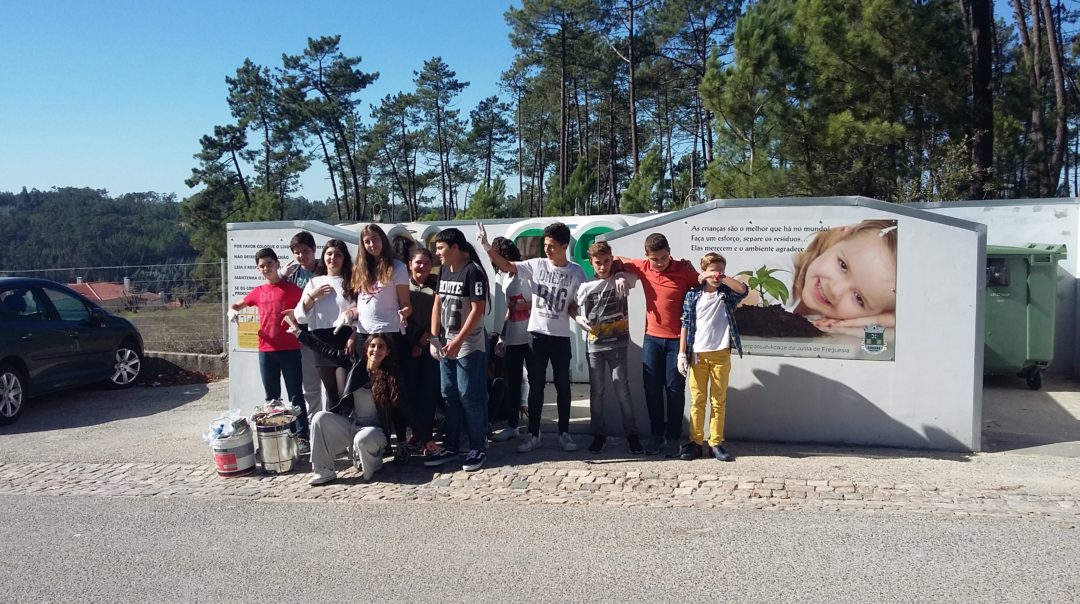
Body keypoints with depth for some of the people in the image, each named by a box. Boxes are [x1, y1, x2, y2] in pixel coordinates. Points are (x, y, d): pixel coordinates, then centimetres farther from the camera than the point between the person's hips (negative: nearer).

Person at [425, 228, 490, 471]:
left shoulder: (473, 271, -14)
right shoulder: (444, 270, 10)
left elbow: (478, 310, -18)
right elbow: (437, 304, 11)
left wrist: (458, 341, -20)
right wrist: (435, 338, 3)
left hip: (469, 345, -8)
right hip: (447, 344, 8)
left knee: (469, 396, -3)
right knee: (449, 396, 12)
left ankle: (478, 448, 8)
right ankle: (450, 446, 21)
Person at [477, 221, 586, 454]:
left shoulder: (576, 272, -2)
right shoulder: (536, 265, -1)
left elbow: (574, 305, 4)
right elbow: (506, 266, -7)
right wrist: (487, 246, -19)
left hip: (561, 336, 0)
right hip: (537, 334, 0)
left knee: (562, 385, 7)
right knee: (536, 385, 5)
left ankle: (564, 433, 18)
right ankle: (533, 434, 13)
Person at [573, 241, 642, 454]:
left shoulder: (620, 279, 2)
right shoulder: (585, 287, 5)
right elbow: (579, 315, 9)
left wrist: (623, 279, -17)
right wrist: (581, 321, -15)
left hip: (617, 344, -2)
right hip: (594, 345, 2)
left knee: (622, 389, -4)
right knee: (596, 391, 8)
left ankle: (631, 434, 7)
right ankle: (599, 434, 19)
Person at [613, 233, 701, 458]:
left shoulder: (684, 270, -11)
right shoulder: (643, 267, -1)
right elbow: (618, 261, 14)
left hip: (677, 339, -3)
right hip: (652, 338, 3)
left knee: (675, 388, 3)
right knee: (652, 388, 7)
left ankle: (673, 437, 14)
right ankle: (656, 435, 21)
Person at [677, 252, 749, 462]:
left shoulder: (726, 294, 5)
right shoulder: (692, 295, 4)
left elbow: (744, 290, -18)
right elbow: (685, 325, 3)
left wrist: (723, 279, -16)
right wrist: (682, 354, -2)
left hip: (720, 354, 1)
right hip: (697, 354, 0)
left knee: (719, 401, 4)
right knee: (697, 400, 3)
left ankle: (715, 443, 10)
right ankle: (696, 442, 9)